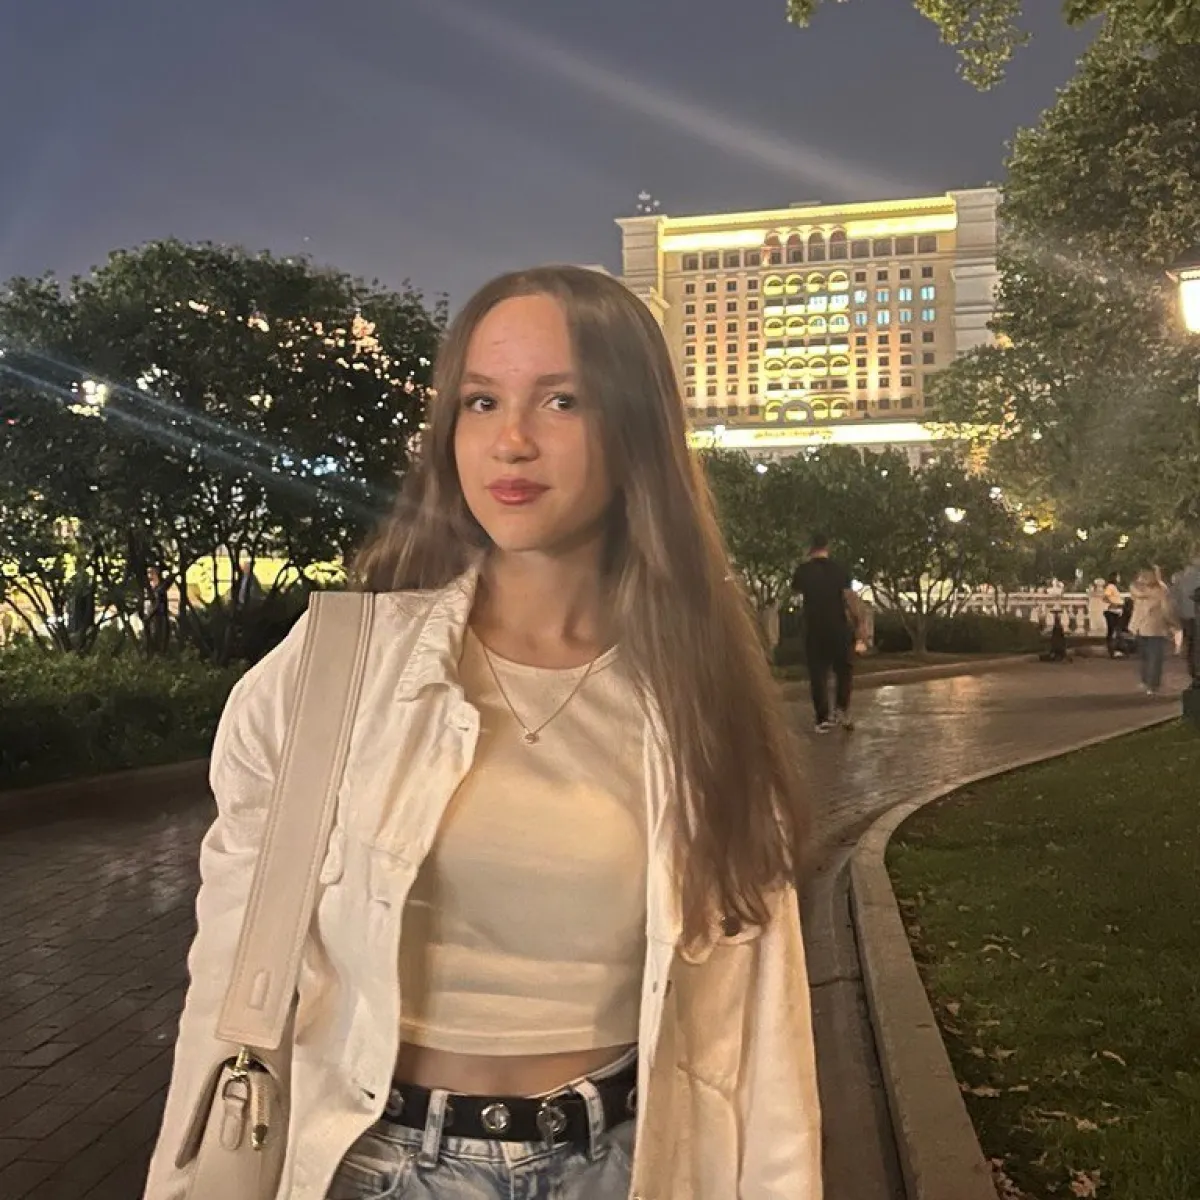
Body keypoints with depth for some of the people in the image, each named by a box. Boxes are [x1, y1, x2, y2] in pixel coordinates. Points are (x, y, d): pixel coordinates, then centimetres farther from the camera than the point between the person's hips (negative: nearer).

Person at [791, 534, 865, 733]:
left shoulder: (803, 570, 0)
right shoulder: (839, 569, -3)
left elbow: (796, 590, 20)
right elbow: (849, 596, -10)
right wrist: (858, 623, -6)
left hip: (814, 629, 1)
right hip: (838, 627, -1)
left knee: (818, 673, 5)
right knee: (844, 669, 15)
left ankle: (822, 719, 2)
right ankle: (841, 709, 2)